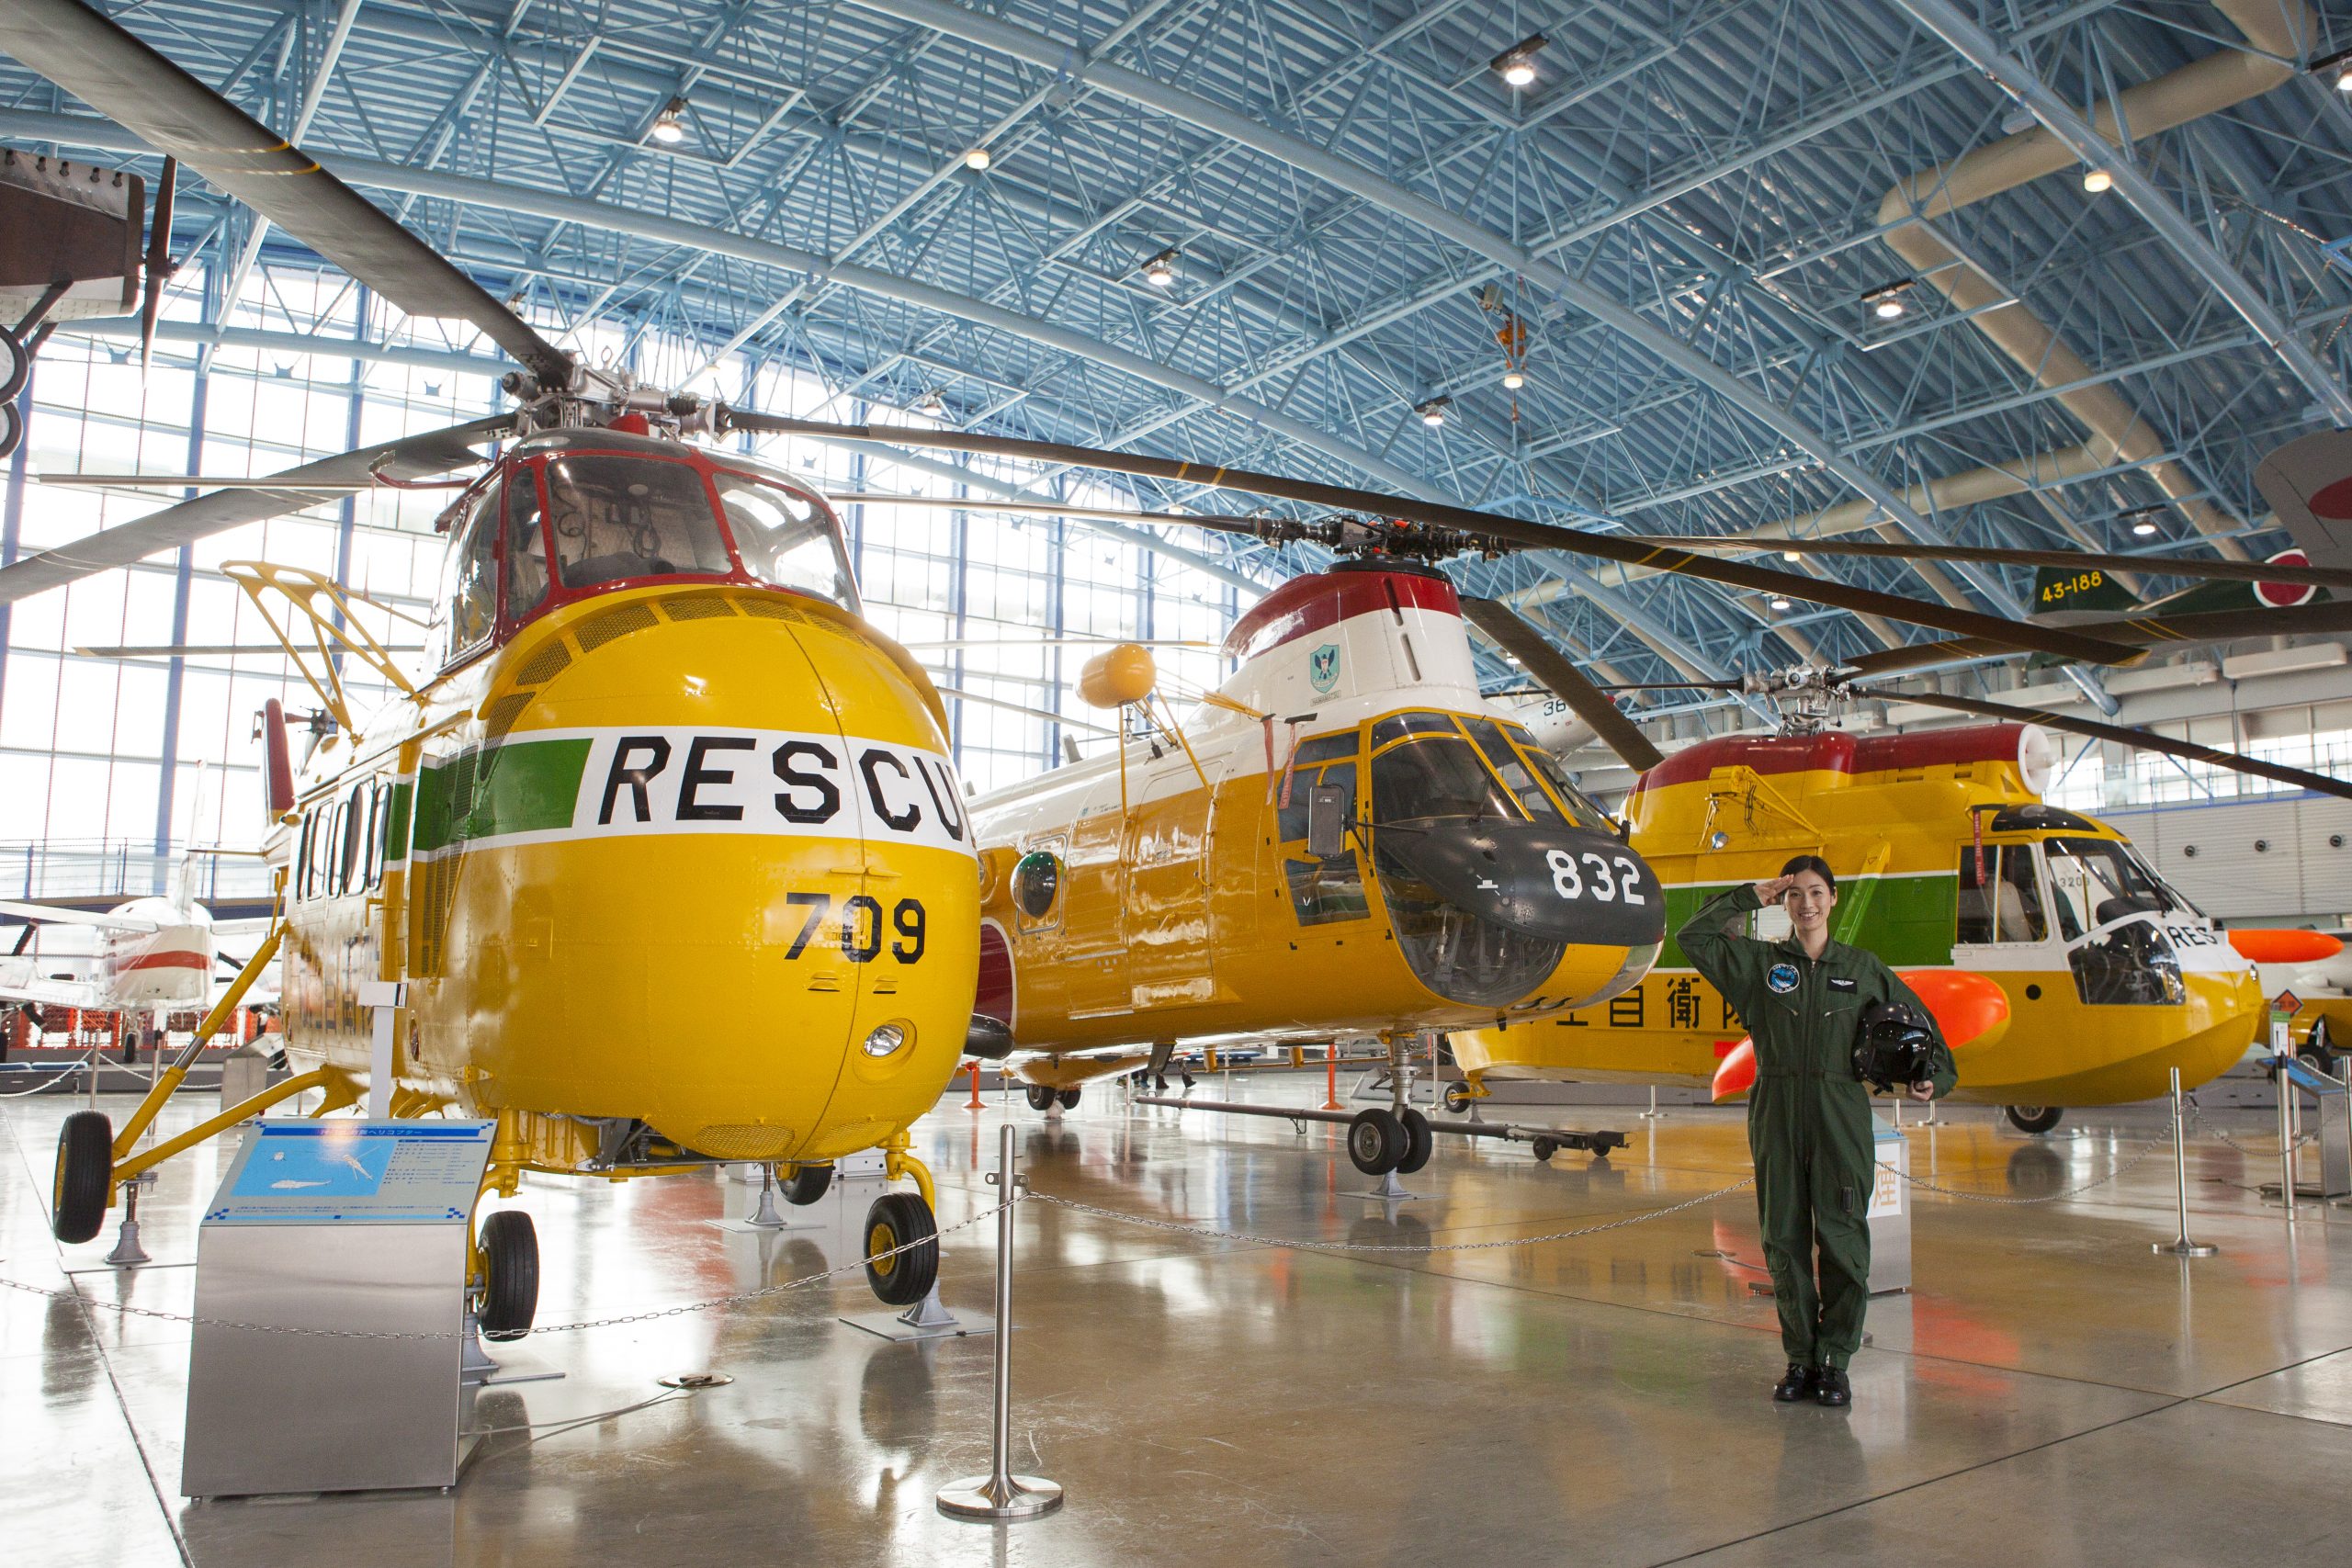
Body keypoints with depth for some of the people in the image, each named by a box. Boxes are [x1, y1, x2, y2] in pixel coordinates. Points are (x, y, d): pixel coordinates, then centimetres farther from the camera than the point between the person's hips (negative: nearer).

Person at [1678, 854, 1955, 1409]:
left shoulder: (1862, 968, 9)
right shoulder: (1758, 962, 8)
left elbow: (1916, 1019, 18)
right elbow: (1693, 938, -1)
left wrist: (1932, 1074, 4)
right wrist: (1750, 898, 2)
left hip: (1841, 1116, -1)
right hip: (1776, 1114, 1)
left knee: (1842, 1239, -3)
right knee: (1784, 1239, 5)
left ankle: (1834, 1362, 9)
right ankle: (1799, 1359, 17)